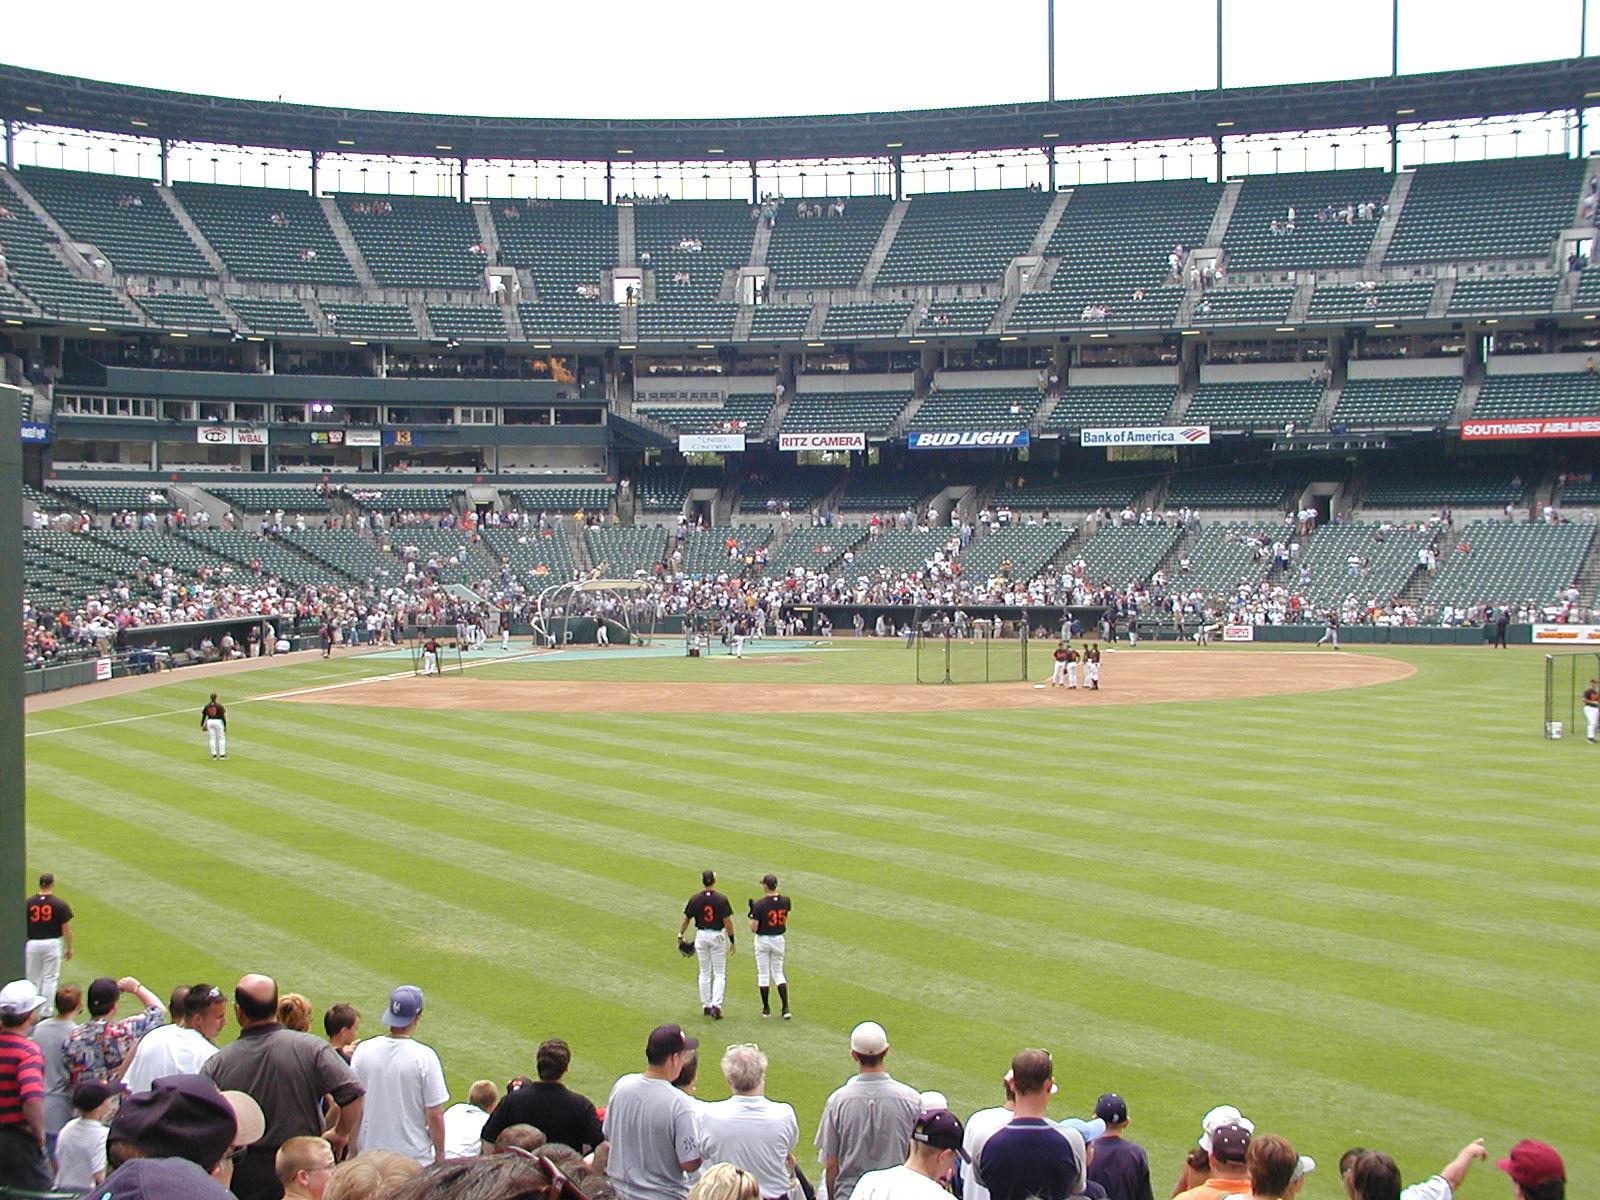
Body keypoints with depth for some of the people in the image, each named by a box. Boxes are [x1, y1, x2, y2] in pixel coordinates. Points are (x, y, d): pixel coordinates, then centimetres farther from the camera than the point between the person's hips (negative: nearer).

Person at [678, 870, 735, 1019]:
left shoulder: (695, 899, -6)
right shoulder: (721, 899, -12)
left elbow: (686, 919, 0)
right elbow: (727, 922, -11)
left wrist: (680, 936, 13)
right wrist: (732, 940, -2)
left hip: (701, 936, 2)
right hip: (717, 936, -2)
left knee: (704, 973, 14)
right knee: (719, 974, 4)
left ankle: (706, 1005, 18)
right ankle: (716, 1005, -10)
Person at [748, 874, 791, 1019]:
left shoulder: (759, 904, -19)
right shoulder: (784, 901, -5)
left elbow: (753, 928, -17)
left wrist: (752, 917, 1)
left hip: (762, 940, -4)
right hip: (778, 939, 4)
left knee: (763, 974, 9)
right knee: (778, 973, 13)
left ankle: (766, 1009, 14)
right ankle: (785, 1008, 1)